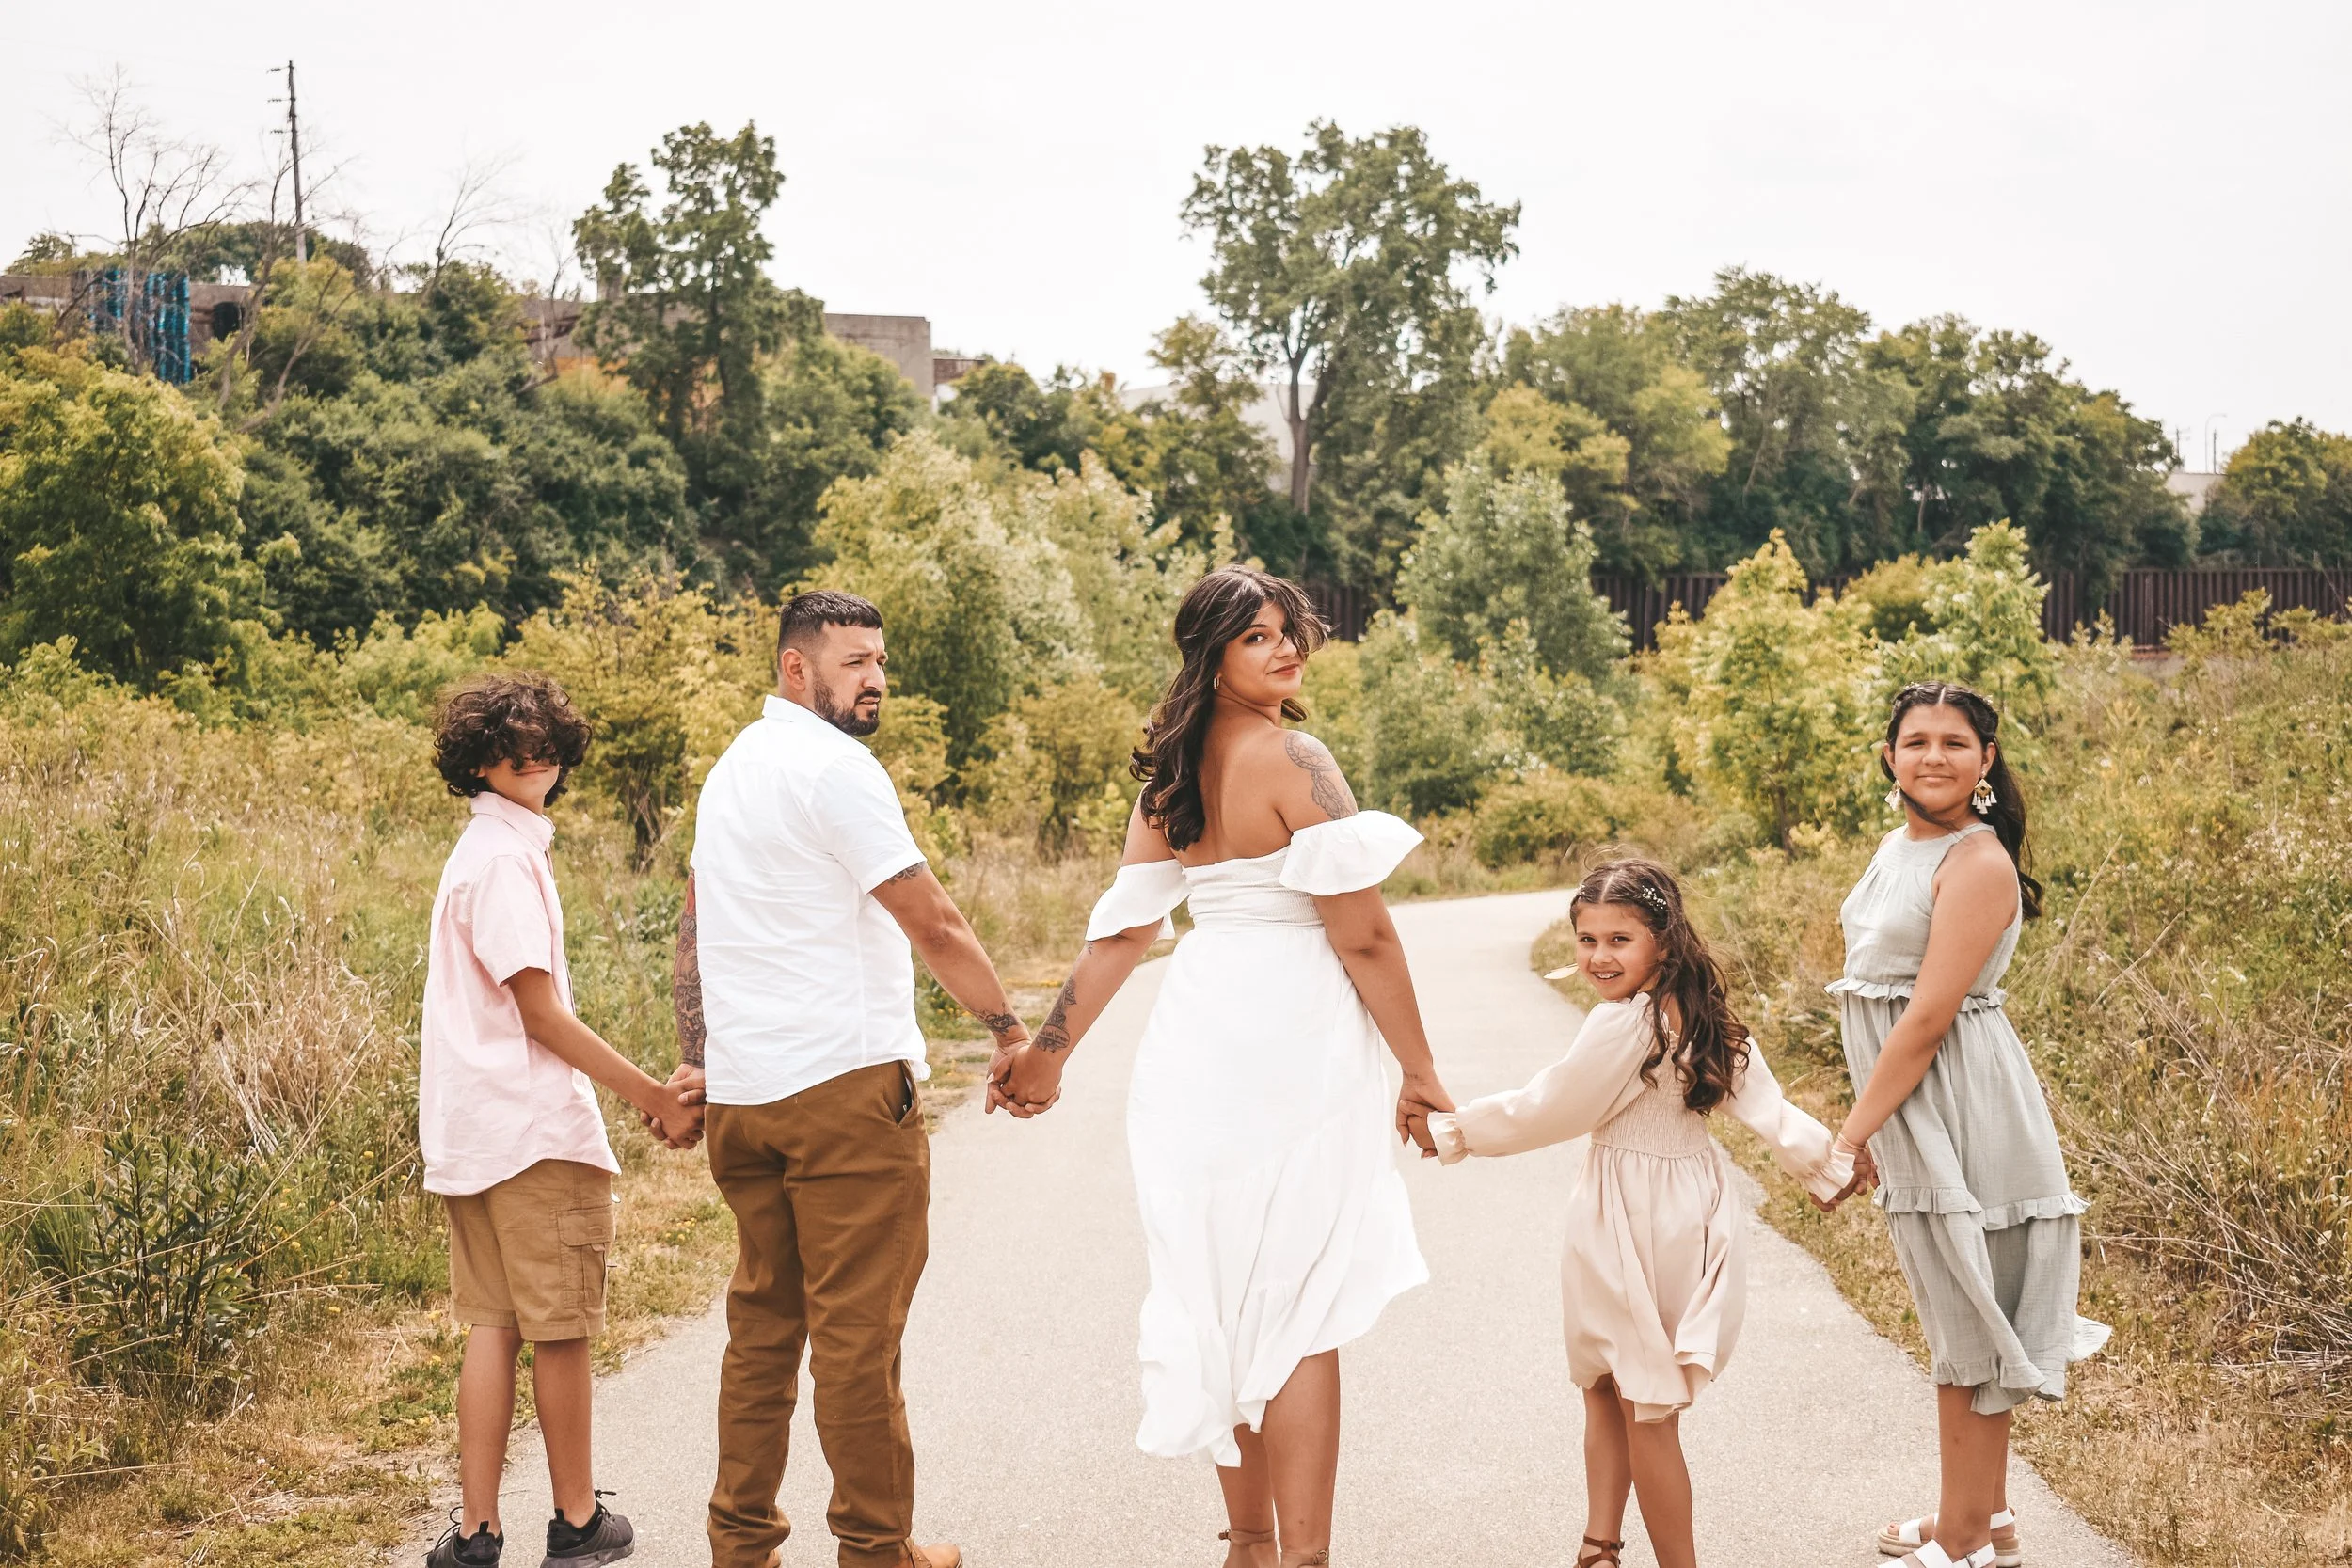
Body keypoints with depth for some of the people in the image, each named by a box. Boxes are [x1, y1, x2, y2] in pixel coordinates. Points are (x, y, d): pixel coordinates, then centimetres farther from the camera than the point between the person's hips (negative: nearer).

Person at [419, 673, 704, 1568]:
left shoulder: (485, 851, 18)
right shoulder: (506, 858, -13)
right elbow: (540, 1012, -16)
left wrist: (636, 1090, 19)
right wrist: (654, 1098, -12)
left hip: (475, 1130, 9)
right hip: (535, 1129, -9)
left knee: (493, 1326, 9)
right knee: (560, 1329, 2)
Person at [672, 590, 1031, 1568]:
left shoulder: (732, 766, 18)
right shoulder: (833, 767, -11)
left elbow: (693, 928, 21)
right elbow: (933, 923, -12)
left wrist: (694, 1057, 22)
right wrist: (1009, 1026, -3)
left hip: (740, 1090, 9)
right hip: (843, 1083, -9)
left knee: (763, 1321, 13)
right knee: (857, 1329, -2)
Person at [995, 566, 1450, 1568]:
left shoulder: (1172, 773, 10)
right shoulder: (1293, 759, -12)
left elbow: (1124, 929, 8)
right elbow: (1363, 936, -14)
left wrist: (1049, 1052, 14)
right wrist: (1420, 1073, -7)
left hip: (1198, 1037, 7)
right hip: (1289, 1044, -7)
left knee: (1224, 1298, 14)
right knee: (1299, 1312, -1)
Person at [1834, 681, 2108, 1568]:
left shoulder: (1977, 863, -17)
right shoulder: (1897, 847, 11)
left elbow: (1929, 1015, -21)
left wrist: (1852, 1136, -18)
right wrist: (1866, 1129, 14)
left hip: (1957, 1111, -9)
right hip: (1907, 1108, 9)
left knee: (1964, 1320, 1)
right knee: (1956, 1319, 18)